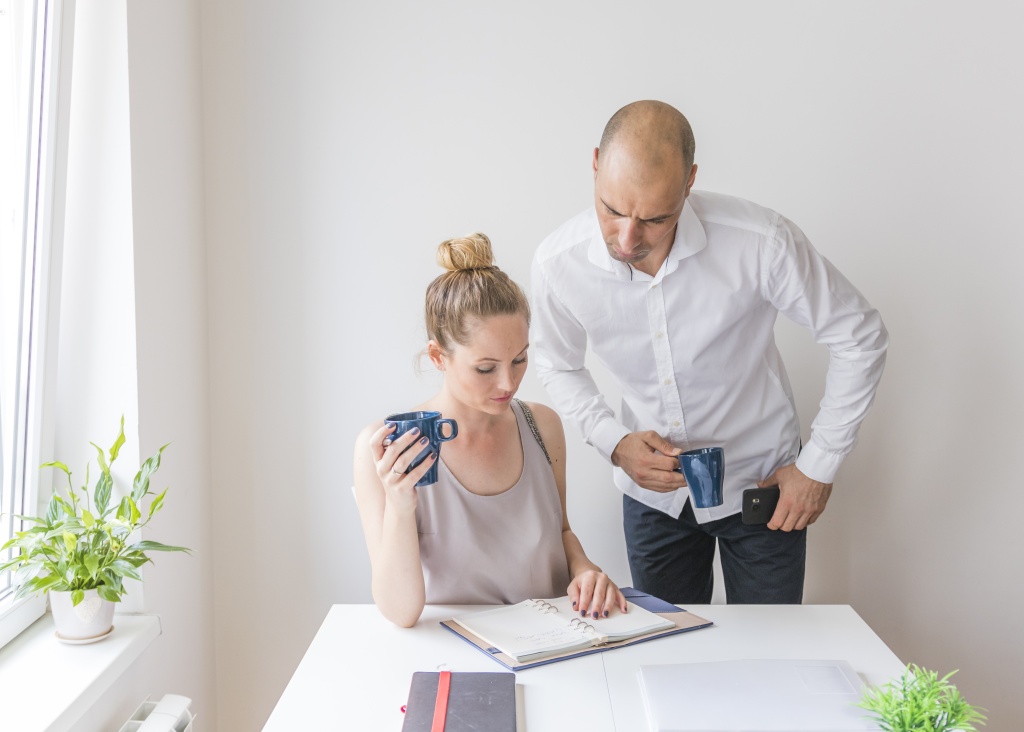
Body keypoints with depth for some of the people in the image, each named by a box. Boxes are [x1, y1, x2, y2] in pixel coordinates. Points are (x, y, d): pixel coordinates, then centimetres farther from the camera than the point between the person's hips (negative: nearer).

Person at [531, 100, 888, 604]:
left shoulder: (761, 242, -27)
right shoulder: (558, 263, -20)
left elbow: (859, 337, -12)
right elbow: (558, 365, 2)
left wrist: (819, 467, -9)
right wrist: (613, 441, -14)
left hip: (761, 486, -1)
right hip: (652, 494, 2)